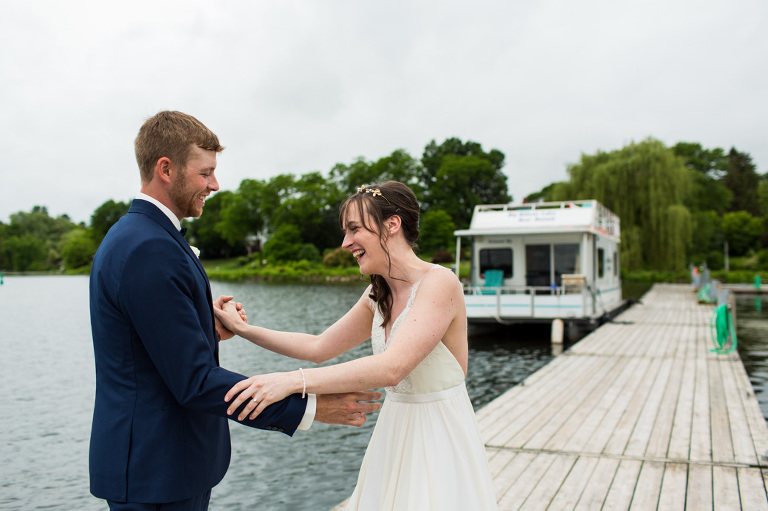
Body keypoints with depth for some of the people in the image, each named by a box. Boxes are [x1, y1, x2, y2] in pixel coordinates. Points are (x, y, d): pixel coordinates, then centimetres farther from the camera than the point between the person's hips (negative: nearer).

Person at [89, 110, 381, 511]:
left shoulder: (129, 237, 9)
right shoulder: (151, 250, -24)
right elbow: (193, 381, -26)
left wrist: (208, 329, 1)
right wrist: (310, 407, -25)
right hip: (157, 472, -10)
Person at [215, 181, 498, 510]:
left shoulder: (440, 283, -19)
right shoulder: (379, 295, 6)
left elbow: (392, 367, -30)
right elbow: (319, 347, 12)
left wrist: (292, 380, -34)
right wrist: (242, 328, 7)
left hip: (439, 440, -7)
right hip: (395, 434, 7)